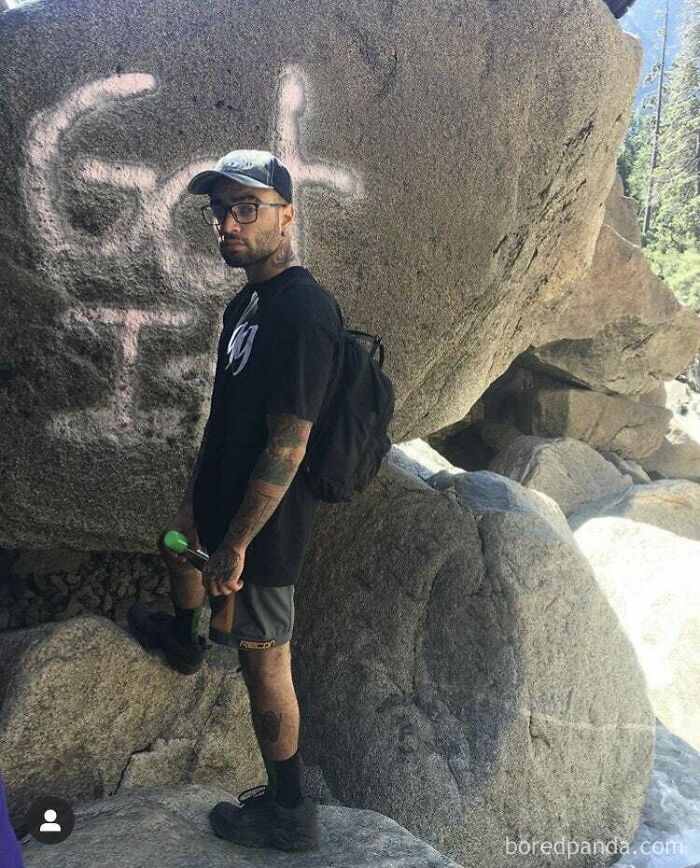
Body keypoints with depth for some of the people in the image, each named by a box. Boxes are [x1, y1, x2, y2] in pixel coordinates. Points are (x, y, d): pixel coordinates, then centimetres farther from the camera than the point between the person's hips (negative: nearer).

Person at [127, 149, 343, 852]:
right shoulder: (248, 301, 5)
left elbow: (287, 445, -28)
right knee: (176, 544, 35)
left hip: (264, 521, -10)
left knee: (263, 659, 4)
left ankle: (289, 812, 25)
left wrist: (235, 545, -23)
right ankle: (182, 638, 65)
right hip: (225, 494, 10)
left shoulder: (302, 312, -27)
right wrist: (195, 495, 19)